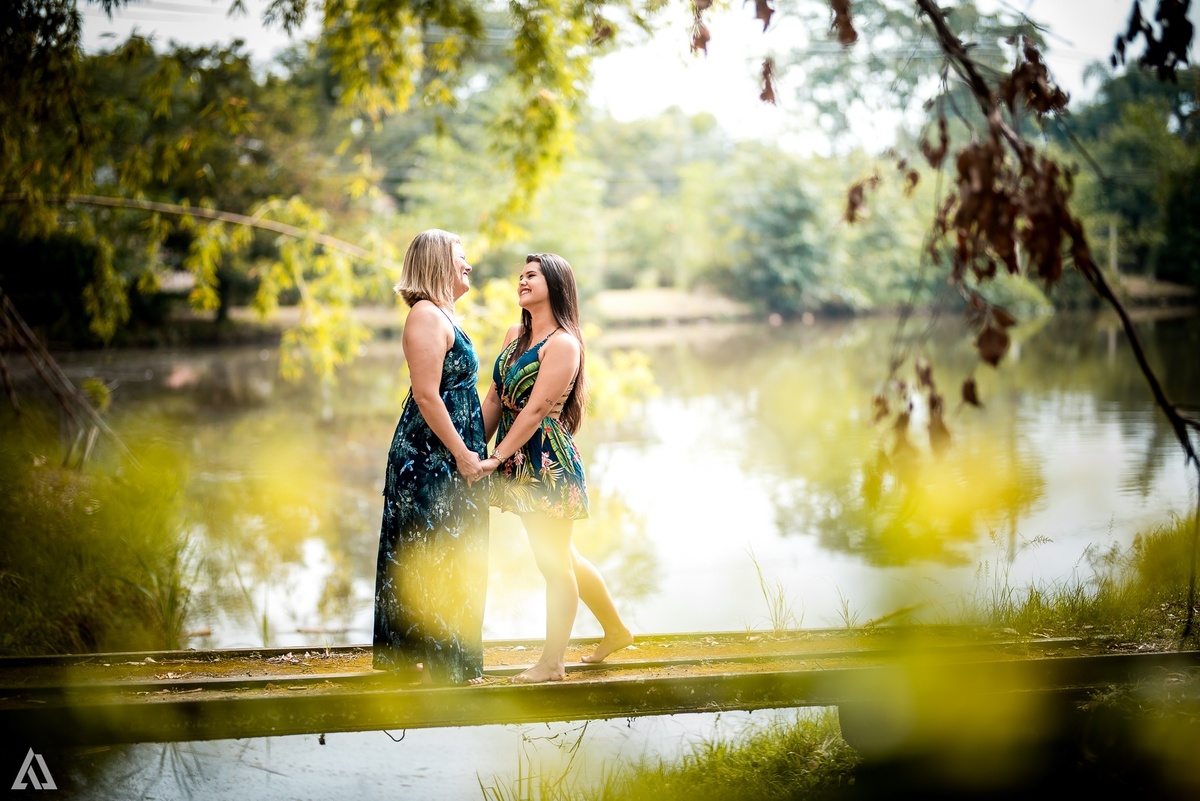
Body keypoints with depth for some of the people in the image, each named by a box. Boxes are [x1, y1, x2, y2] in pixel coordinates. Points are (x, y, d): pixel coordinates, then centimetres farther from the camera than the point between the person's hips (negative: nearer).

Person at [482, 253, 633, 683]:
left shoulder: (563, 343, -14)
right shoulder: (515, 335, 11)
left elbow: (535, 410, -18)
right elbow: (494, 399, 11)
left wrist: (495, 458, -19)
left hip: (548, 463, -9)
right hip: (519, 465, 9)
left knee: (555, 563, 1)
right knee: (562, 559, 19)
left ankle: (552, 664, 9)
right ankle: (615, 629, 35)